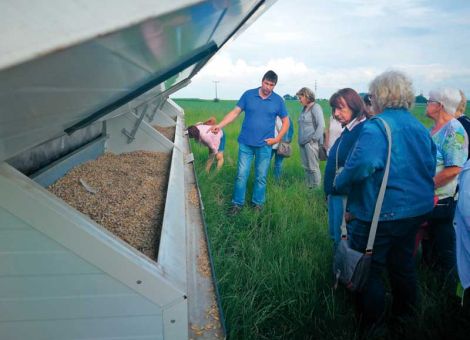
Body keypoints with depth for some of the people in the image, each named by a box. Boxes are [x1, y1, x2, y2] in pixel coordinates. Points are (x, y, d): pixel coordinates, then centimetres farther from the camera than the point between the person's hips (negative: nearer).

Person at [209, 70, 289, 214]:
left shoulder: (278, 100, 0)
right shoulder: (248, 94, -1)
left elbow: (286, 121, 7)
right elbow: (235, 112, 0)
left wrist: (277, 139, -3)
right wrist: (219, 125, -10)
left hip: (264, 145, 0)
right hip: (246, 143, 0)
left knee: (261, 177, 8)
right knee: (241, 175, 2)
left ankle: (258, 204, 23)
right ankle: (237, 204, 14)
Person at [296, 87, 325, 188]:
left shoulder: (315, 107, -8)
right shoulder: (304, 109, 15)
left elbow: (321, 125, -15)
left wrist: (314, 139, -16)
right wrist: (300, 140, 11)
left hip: (311, 143, -8)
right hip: (302, 143, 8)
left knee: (313, 168, -5)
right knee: (306, 167, 11)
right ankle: (308, 187, 19)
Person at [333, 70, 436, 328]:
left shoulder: (375, 127, -20)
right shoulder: (420, 128, 7)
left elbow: (362, 165, -34)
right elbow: (430, 168, 16)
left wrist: (339, 185, -18)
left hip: (381, 214, -8)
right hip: (418, 210, 8)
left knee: (368, 270, 8)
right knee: (403, 263, 23)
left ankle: (370, 324, 22)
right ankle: (405, 314, 41)